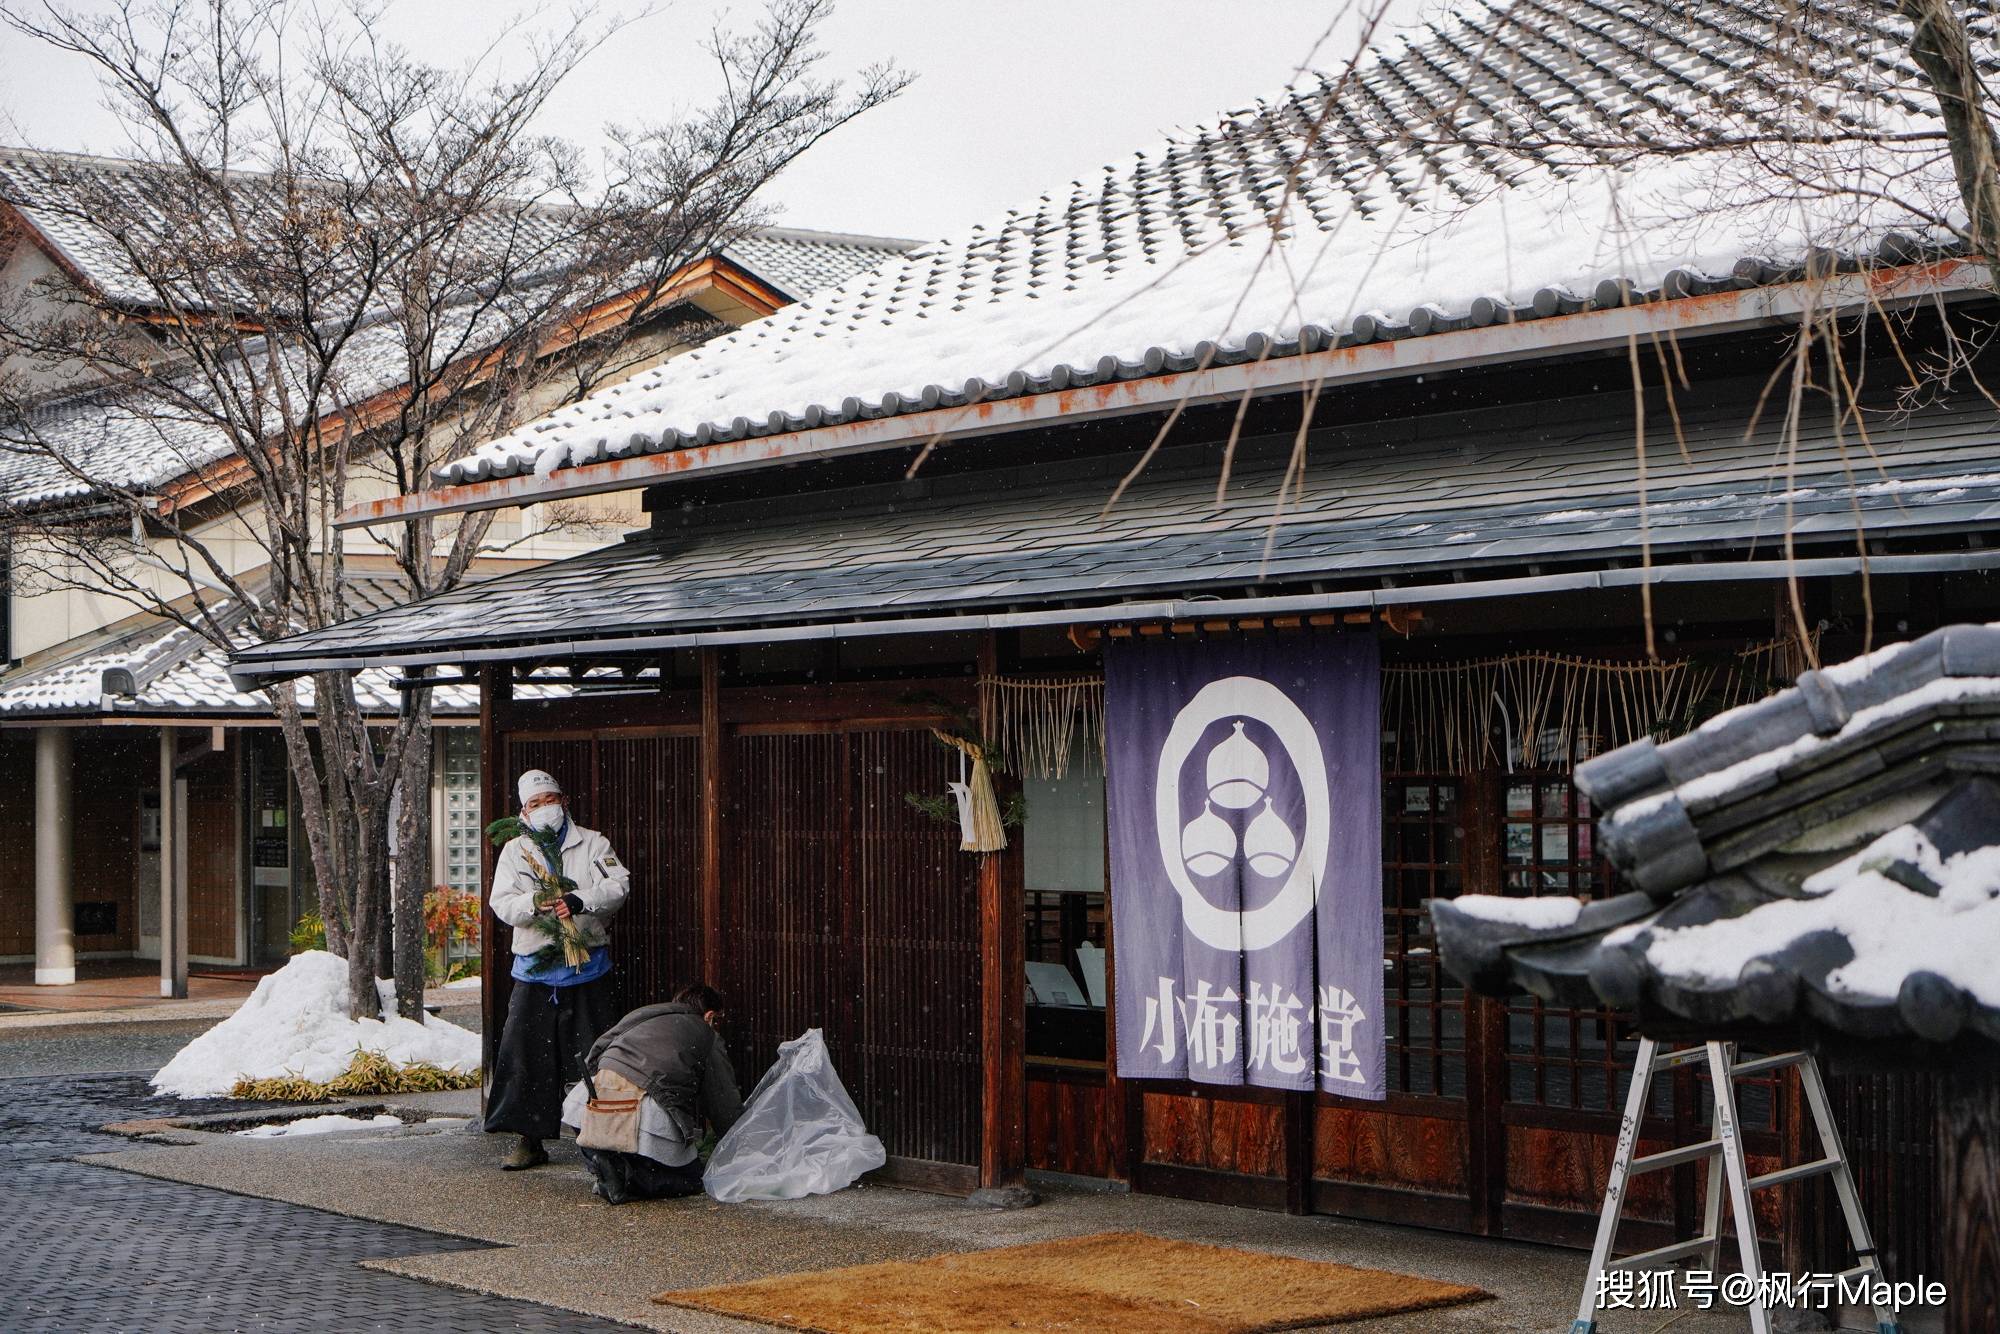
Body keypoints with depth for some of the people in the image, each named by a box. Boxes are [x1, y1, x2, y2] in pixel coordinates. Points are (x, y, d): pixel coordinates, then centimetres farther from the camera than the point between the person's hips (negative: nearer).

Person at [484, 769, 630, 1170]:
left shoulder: (592, 844, 8)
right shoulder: (514, 851, 11)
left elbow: (619, 884, -6)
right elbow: (501, 903, 0)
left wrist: (580, 901, -22)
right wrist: (533, 904, -21)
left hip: (586, 966, -1)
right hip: (534, 967, 1)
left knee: (589, 1055, 1)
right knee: (525, 1051, -4)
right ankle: (528, 1139, 3)